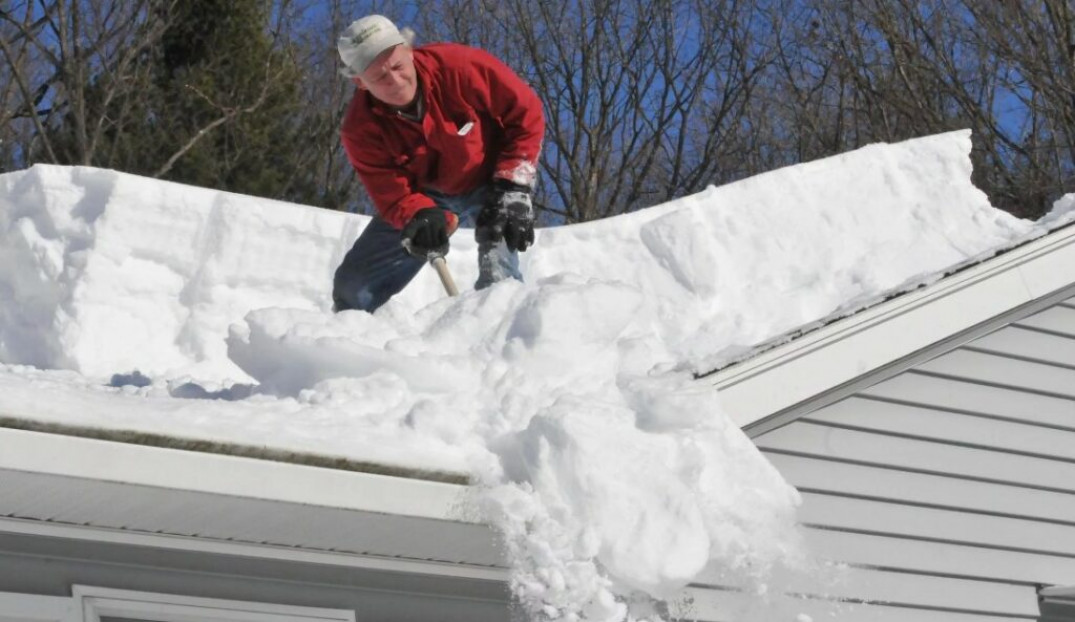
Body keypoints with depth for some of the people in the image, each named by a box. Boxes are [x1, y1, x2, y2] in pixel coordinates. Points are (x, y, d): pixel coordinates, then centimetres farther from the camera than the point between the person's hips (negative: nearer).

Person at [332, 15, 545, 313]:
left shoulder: (460, 66, -31)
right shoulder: (362, 130, -23)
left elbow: (526, 113, -20)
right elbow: (393, 196, -20)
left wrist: (513, 188, -25)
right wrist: (421, 218, -44)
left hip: (490, 181, -3)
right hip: (424, 195, 3)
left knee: (497, 276, -30)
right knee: (354, 288, 2)